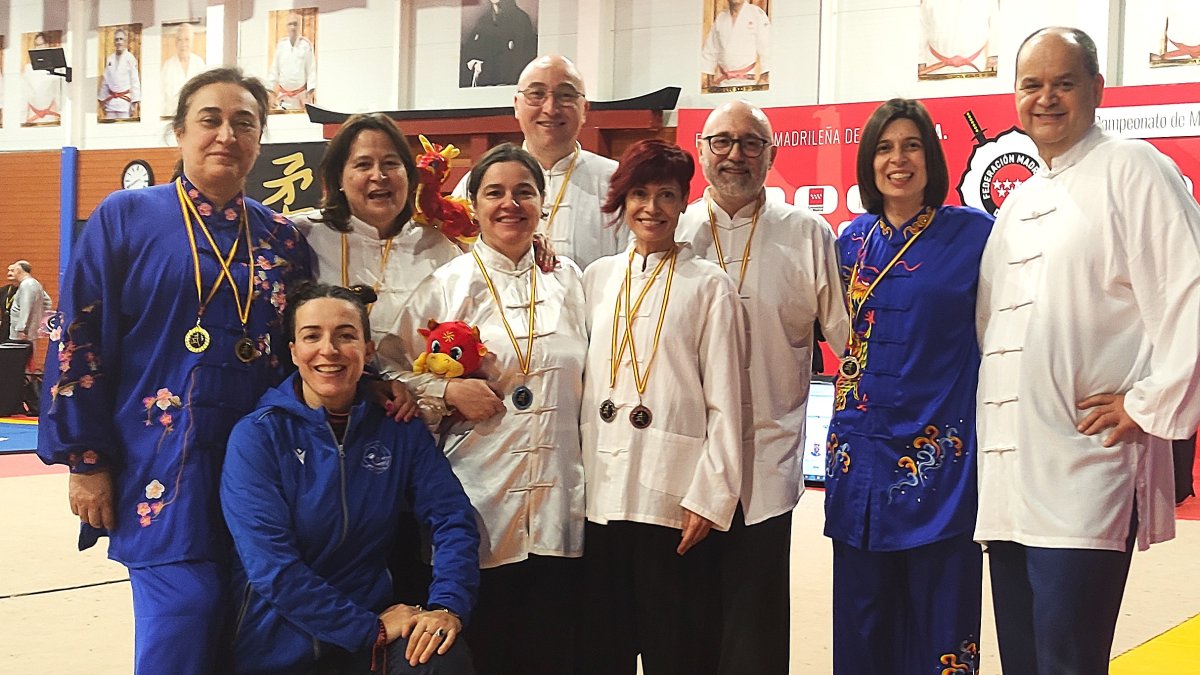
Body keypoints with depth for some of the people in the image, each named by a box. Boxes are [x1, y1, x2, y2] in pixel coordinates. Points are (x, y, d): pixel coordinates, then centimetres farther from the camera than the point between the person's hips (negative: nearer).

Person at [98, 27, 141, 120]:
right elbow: (105, 81, 15)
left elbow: (135, 82, -6)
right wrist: (102, 100, 14)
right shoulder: (109, 59, 11)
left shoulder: (130, 58, -4)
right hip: (111, 101, 5)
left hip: (125, 101, -4)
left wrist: (135, 103, -10)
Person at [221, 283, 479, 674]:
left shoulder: (399, 428, 2)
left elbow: (452, 517, -3)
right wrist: (372, 630, -18)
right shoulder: (257, 437, -9)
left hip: (373, 616, 2)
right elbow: (271, 566, -16)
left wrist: (447, 607, -21)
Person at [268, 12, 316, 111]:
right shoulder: (280, 45, 4)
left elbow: (311, 70, -4)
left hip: (301, 95, -2)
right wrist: (272, 94, 3)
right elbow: (274, 71, 7)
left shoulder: (306, 45, -3)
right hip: (283, 96, 2)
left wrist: (311, 91, -12)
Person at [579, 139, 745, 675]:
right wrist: (576, 478, 6)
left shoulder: (709, 285, -1)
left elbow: (724, 401, -3)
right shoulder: (597, 278, 11)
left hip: (676, 496, -4)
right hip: (602, 492, 4)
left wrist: (710, 497, -9)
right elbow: (581, 380, 13)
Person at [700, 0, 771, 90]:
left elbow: (766, 47, -7)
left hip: (747, 81, -4)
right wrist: (709, 79, 8)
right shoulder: (720, 18, 11)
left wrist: (764, 77, -14)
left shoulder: (757, 13, -2)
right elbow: (710, 51, 14)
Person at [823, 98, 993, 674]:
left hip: (940, 455, -4)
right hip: (862, 449, 4)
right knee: (862, 623, 10)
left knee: (937, 620, 1)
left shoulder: (972, 232, -4)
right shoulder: (854, 239, 10)